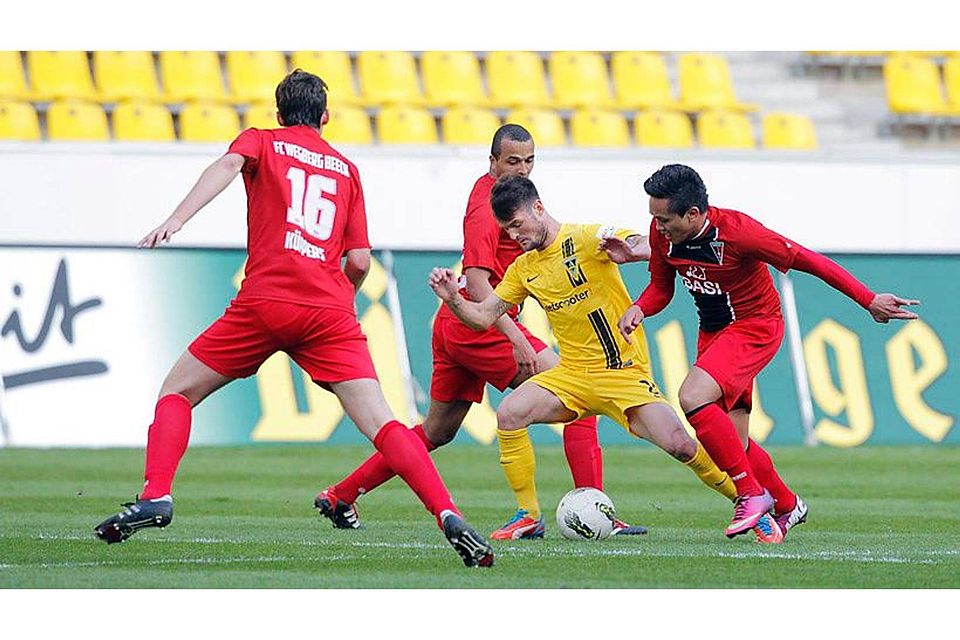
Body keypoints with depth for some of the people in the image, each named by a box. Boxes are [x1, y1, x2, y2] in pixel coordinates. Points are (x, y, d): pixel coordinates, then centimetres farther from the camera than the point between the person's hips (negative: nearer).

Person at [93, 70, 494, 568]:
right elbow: (359, 261, 16)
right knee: (381, 423, -5)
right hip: (331, 311, 2)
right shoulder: (346, 169, 23)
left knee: (178, 392, 14)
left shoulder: (260, 142, 16)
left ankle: (156, 495, -6)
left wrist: (175, 220, -22)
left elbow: (229, 164, -9)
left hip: (264, 302, -2)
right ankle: (448, 515, -23)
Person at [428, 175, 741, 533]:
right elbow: (483, 317, 11)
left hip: (626, 372, -5)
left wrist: (626, 249, -46)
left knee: (680, 446, -19)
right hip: (572, 376, 5)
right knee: (509, 413, -21)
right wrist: (452, 298, -9)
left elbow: (649, 246, -22)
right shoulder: (523, 269, 9)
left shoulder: (585, 238, -9)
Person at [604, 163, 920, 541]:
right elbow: (661, 287, 7)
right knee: (733, 444, 7)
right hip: (712, 332, 7)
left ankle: (752, 494, -18)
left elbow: (806, 261, -21)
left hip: (756, 326, -7)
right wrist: (639, 309, -16)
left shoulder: (736, 231, -27)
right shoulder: (662, 233, -10)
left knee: (692, 398, -28)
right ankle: (787, 506, 32)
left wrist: (869, 301, -19)